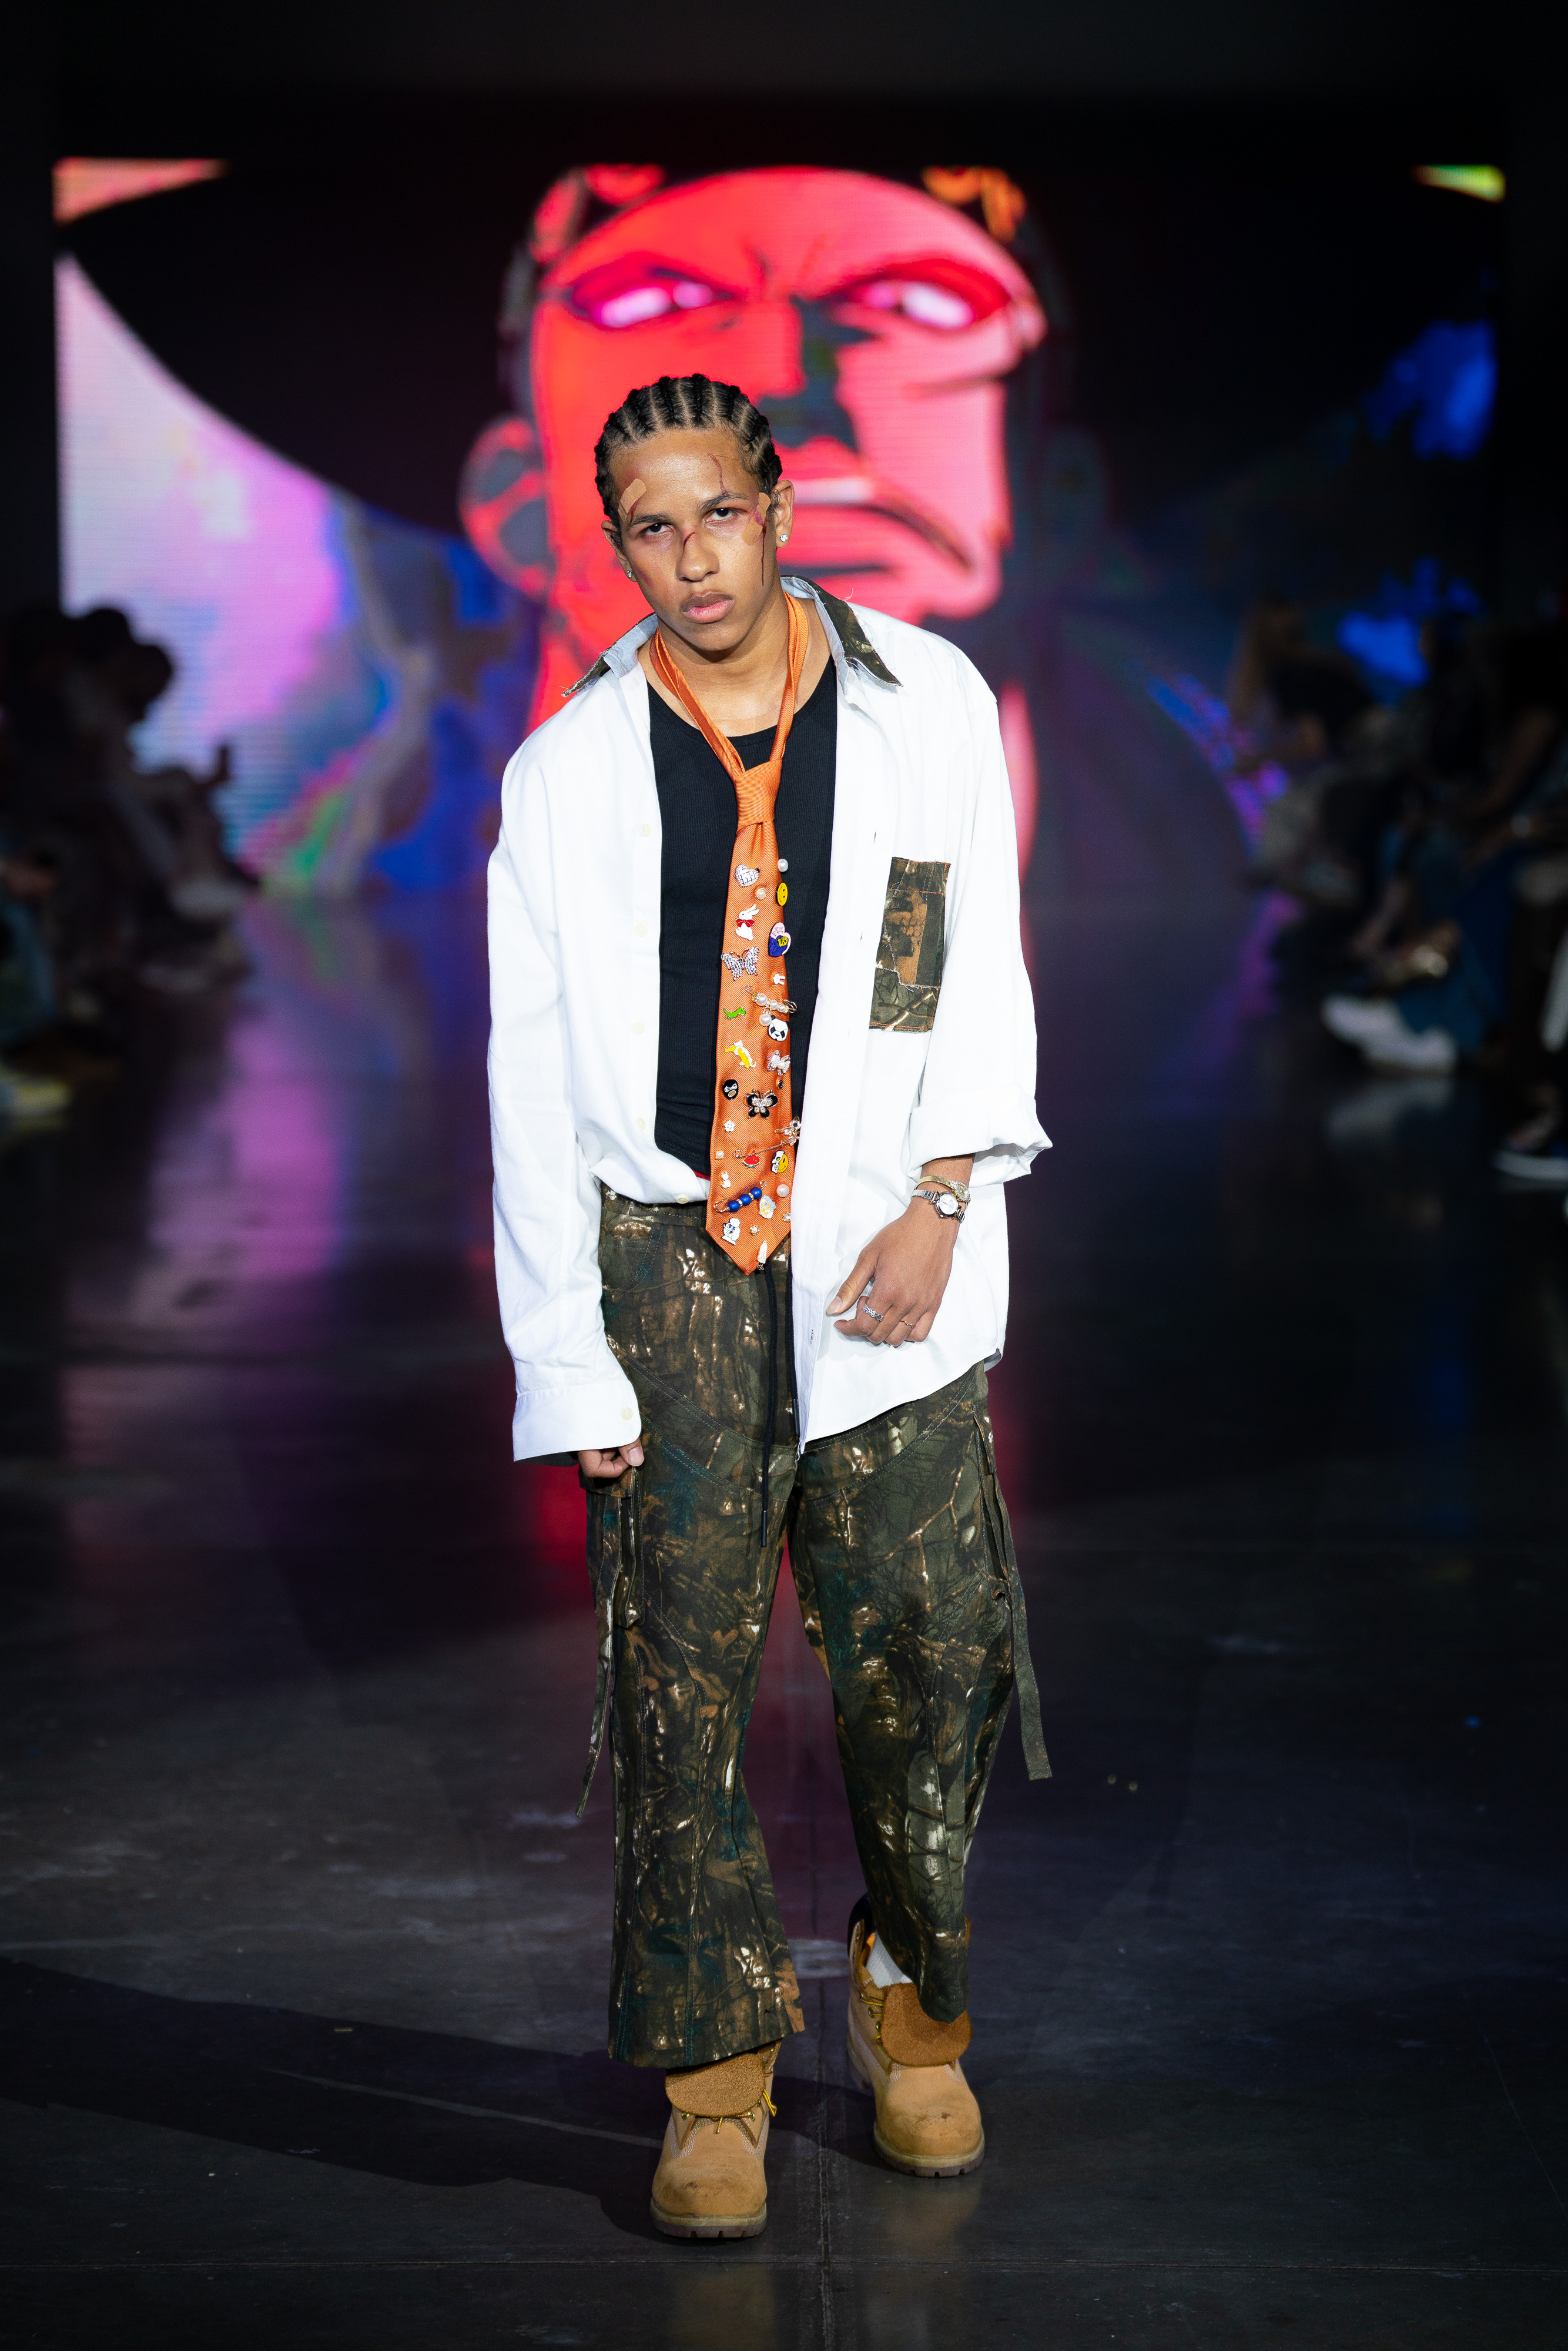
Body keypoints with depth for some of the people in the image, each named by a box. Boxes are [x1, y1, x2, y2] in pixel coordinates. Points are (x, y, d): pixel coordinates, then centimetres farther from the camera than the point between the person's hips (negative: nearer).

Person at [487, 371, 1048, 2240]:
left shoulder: (927, 704, 5)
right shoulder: (568, 771, 3)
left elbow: (984, 973, 7)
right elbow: (533, 1088, 3)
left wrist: (939, 1201, -6)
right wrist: (569, 1363, -3)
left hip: (881, 1252, 1)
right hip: (672, 1258, 0)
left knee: (927, 1651, 0)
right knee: (685, 1676, -3)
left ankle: (910, 1989, 24)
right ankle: (716, 2073, 10)